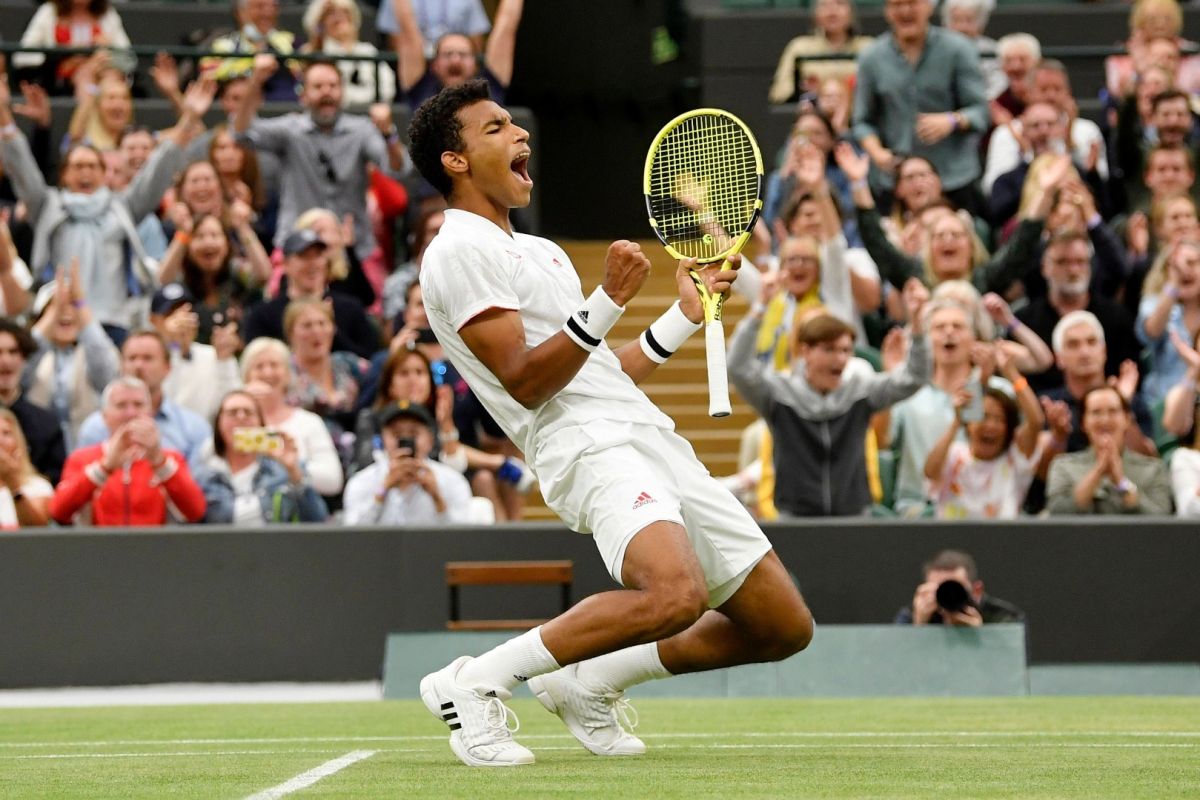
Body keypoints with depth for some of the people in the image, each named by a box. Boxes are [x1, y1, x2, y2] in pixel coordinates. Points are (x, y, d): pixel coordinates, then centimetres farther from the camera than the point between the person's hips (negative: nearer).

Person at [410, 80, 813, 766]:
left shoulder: (542, 252, 27)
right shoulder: (460, 251, -3)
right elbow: (526, 382, -12)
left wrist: (686, 316, 22)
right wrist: (607, 305, -21)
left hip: (654, 440, 9)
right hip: (593, 451, -9)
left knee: (785, 626, 6)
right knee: (677, 594, -36)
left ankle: (589, 683, 16)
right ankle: (475, 684, -19)